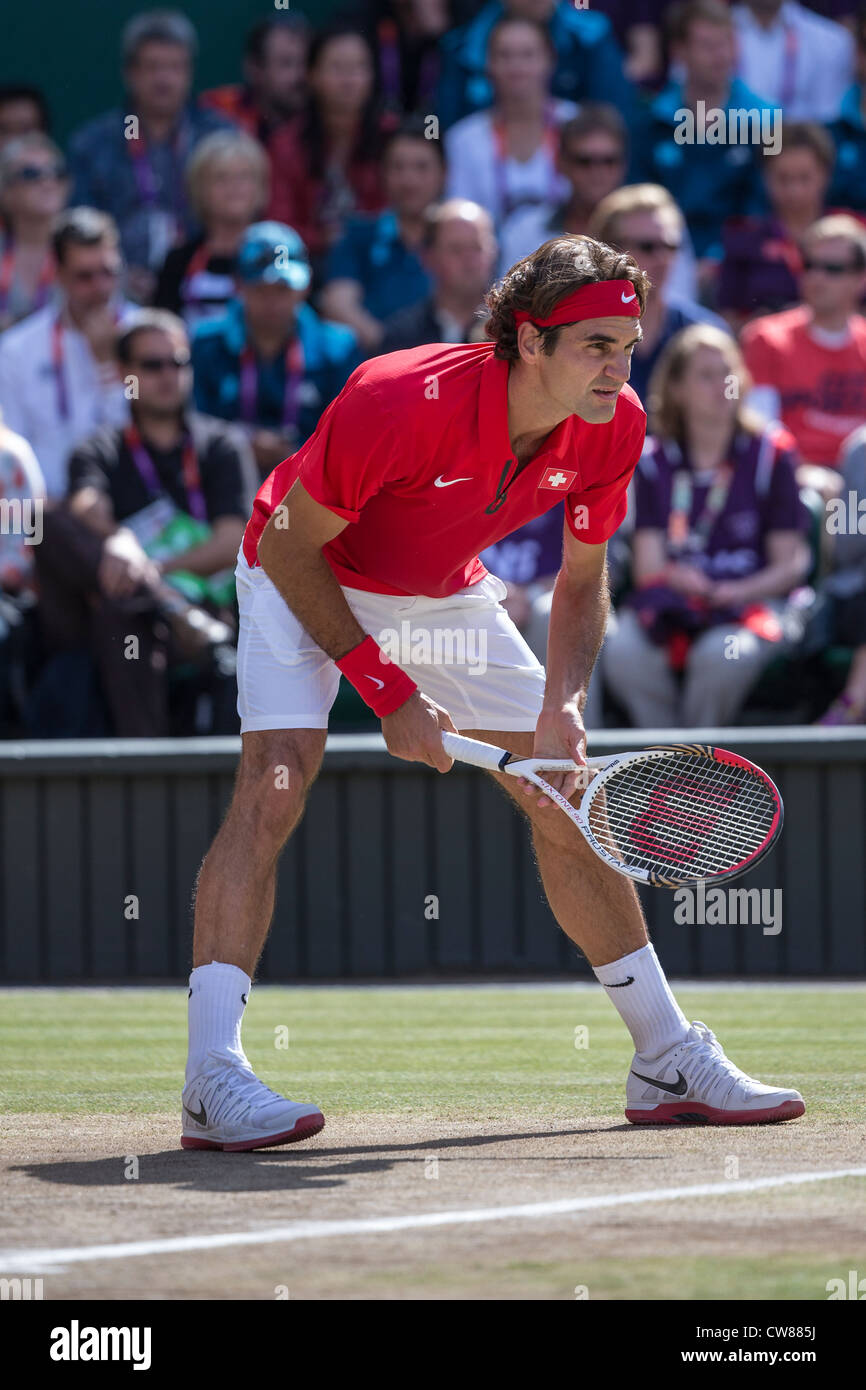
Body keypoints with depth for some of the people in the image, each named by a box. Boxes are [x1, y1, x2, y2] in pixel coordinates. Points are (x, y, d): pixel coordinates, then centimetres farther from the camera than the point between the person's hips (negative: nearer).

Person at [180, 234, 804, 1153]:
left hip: (447, 595, 6)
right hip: (307, 576, -6)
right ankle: (213, 1083, -32)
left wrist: (562, 705, -21)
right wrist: (387, 691, -27)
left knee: (567, 797, 4)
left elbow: (582, 579, -4)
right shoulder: (398, 403, -37)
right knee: (278, 774, -27)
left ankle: (668, 1061, 16)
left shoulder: (614, 427, -20)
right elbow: (288, 543, -26)